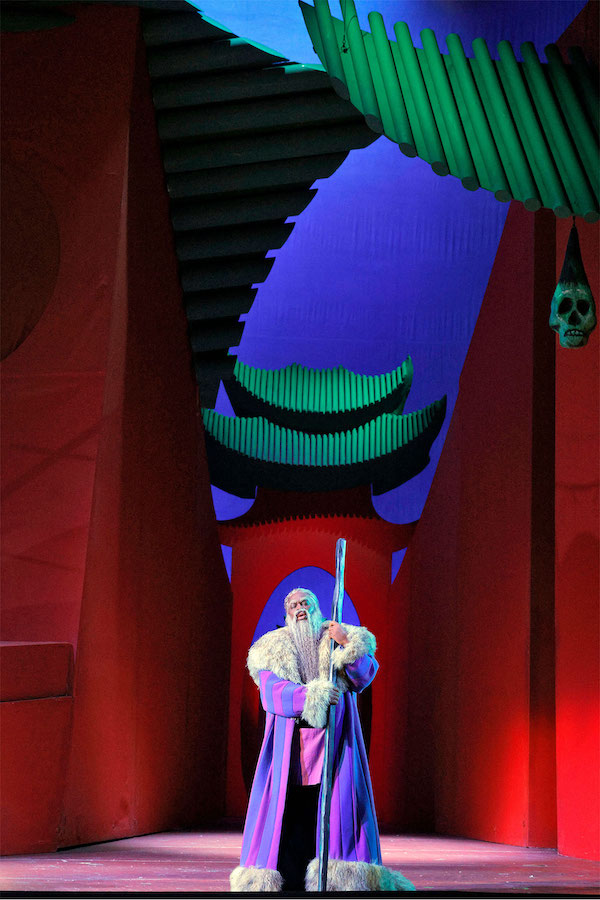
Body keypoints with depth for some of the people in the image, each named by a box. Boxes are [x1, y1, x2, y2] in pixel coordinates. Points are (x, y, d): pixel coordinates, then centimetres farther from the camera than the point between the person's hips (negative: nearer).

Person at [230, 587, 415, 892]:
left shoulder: (345, 638, 12)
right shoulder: (273, 649, 9)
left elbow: (365, 675, -2)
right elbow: (272, 692, -6)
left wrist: (347, 645, -17)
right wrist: (312, 696, -18)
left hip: (335, 739, 0)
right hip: (290, 744, 0)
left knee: (338, 804, -9)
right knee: (287, 806, -5)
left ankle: (344, 877, -8)